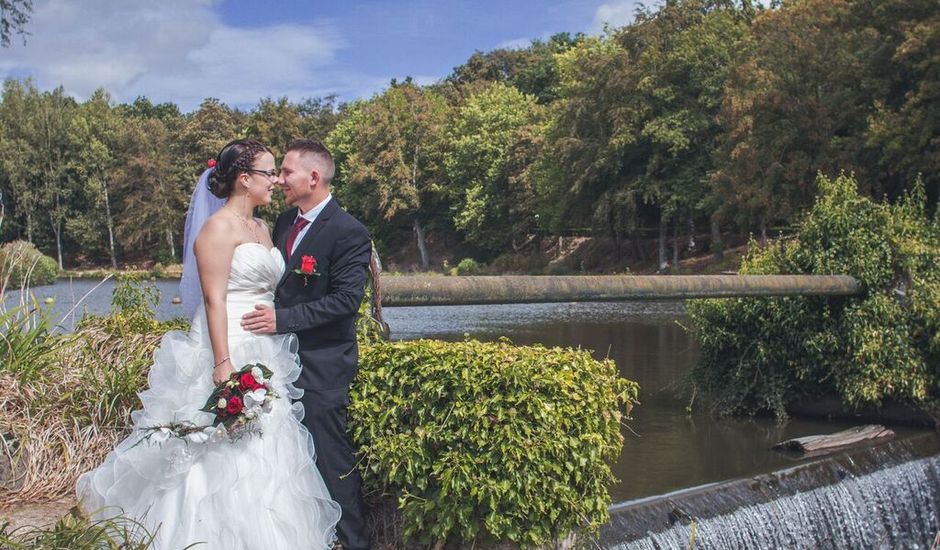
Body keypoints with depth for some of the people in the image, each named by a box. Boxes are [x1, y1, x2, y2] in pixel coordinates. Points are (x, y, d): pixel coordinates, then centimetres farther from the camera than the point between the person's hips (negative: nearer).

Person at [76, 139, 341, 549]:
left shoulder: (261, 228, 15)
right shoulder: (218, 228, -11)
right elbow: (214, 300, -17)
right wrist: (224, 364, -23)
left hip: (265, 356, 9)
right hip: (229, 350, -9)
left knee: (262, 454, 11)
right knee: (226, 461, -5)